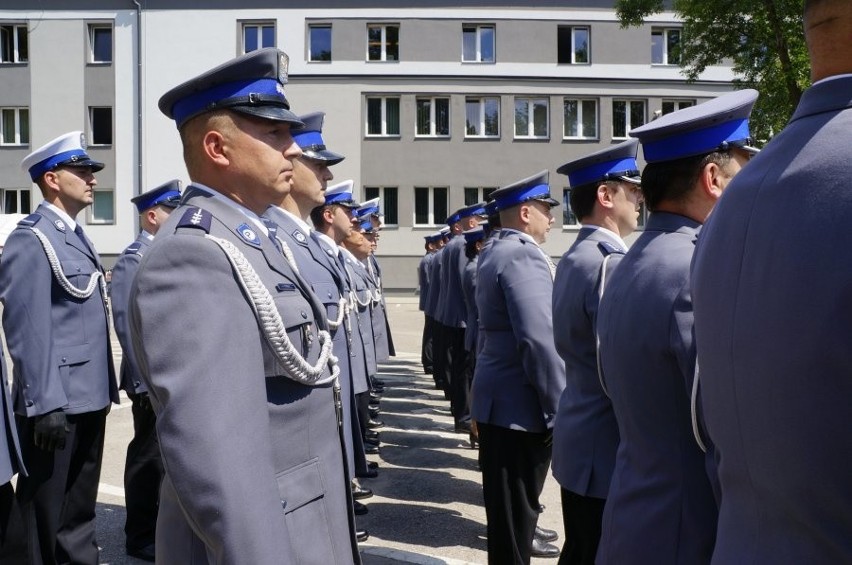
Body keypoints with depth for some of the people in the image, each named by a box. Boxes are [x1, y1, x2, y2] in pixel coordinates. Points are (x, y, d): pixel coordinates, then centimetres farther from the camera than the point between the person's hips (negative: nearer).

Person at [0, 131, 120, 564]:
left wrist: (105, 386, 15)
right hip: (56, 401, -8)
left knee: (79, 507, 20)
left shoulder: (76, 235, 14)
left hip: (89, 397, 9)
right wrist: (45, 404, -21)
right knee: (44, 511, 5)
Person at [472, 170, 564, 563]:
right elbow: (540, 340, -25)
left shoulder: (494, 253, 13)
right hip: (521, 405, -10)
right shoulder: (524, 255, -18)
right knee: (515, 511, 3)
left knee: (508, 505, 22)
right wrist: (559, 407, -17)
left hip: (498, 399, 10)